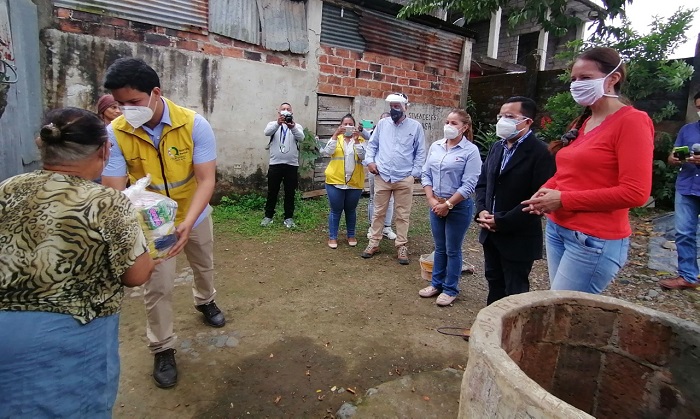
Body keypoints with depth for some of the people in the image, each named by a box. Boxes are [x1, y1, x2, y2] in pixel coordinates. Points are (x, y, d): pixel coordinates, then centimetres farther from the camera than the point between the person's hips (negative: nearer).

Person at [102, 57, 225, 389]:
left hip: (195, 215, 1)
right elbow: (114, 190, -24)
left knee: (204, 266, 24)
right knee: (158, 287, 2)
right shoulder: (115, 134, -22)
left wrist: (187, 223, -42)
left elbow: (206, 180, -28)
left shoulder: (194, 124, -26)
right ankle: (162, 349, 23)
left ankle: (205, 301, 55)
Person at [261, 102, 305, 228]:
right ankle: (268, 216, 20)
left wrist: (293, 127, -35)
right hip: (275, 164, 0)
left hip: (292, 165, 0)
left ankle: (289, 217, 17)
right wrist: (278, 123, -35)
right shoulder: (273, 124, 7)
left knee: (290, 193, 6)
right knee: (272, 192, 7)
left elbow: (301, 137, -15)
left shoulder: (297, 126, 7)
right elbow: (267, 132, -16)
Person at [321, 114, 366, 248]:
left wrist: (356, 140, -18)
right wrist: (336, 135, -18)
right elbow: (327, 152, -12)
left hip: (354, 182, 1)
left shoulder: (360, 140, 6)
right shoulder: (336, 138, 6)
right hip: (335, 181, -1)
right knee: (336, 210, 4)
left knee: (351, 210, 13)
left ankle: (351, 235, 27)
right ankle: (332, 237, 15)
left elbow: (363, 156, -9)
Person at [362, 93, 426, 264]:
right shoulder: (382, 123, 7)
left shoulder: (415, 126, 0)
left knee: (402, 215, 7)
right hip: (382, 177, 2)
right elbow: (372, 144, 13)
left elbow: (420, 152, 2)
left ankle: (401, 246, 18)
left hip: (404, 179, -2)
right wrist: (369, 160, -4)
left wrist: (415, 173, -6)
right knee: (378, 212, 10)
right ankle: (374, 243, 21)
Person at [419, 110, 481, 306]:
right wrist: (431, 200, -6)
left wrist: (447, 205, -15)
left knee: (453, 250, 7)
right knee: (439, 248, 16)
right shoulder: (435, 146, 4)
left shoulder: (471, 150, -11)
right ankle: (436, 283, 31)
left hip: (459, 206, -5)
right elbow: (425, 174, 6)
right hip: (436, 205, 5)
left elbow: (468, 185, -15)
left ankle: (450, 289, 22)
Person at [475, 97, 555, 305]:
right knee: (494, 282, 20)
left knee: (515, 292, 8)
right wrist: (481, 211, -5)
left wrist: (502, 222, -19)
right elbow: (482, 182, 13)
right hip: (491, 232, 7)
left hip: (518, 238, -7)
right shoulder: (497, 147, 9)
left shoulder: (540, 153, -15)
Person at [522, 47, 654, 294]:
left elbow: (635, 193, -18)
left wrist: (564, 200, -18)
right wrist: (546, 191, -1)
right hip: (556, 229, 8)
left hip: (596, 240, -8)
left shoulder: (632, 121, -11)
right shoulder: (582, 123, 13)